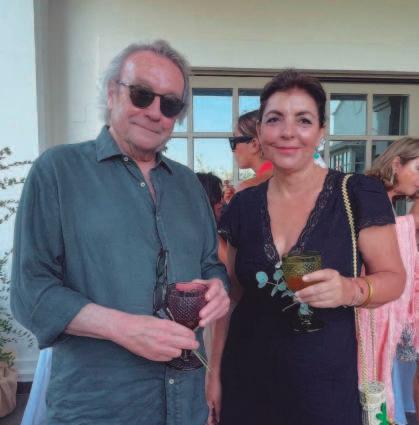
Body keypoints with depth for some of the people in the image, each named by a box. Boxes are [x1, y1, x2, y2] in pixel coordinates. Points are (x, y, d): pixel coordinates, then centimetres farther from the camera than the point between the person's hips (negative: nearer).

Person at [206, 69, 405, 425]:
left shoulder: (359, 195, -11)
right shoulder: (243, 205, -2)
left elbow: (394, 277, -4)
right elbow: (231, 295, 6)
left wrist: (352, 290, -25)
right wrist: (215, 371, 7)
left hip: (325, 382, -2)